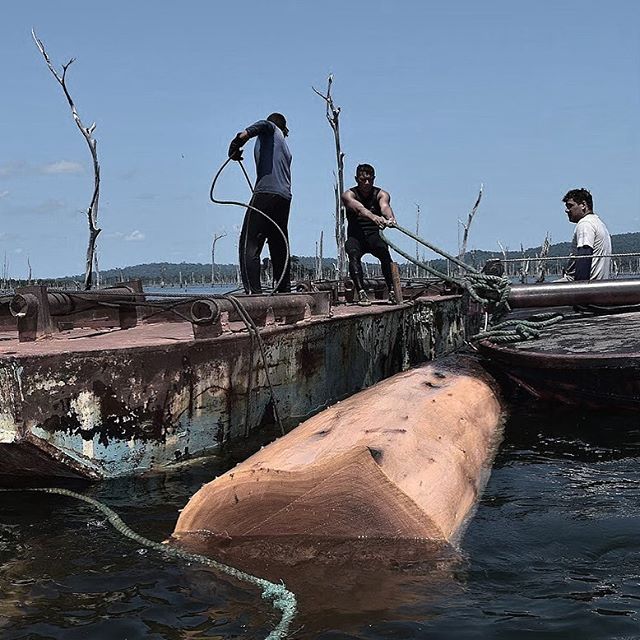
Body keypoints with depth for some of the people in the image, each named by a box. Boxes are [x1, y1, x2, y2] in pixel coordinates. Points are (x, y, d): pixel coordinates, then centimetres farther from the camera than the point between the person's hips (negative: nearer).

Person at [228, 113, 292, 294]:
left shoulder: (271, 129, 11)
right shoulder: (286, 148, 30)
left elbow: (263, 124, -13)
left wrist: (240, 138, -21)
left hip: (266, 192, -8)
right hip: (285, 197, 8)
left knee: (249, 245, -11)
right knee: (279, 247, 12)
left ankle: (253, 291, -22)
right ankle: (284, 291, 12)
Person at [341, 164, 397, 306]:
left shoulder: (381, 194, 0)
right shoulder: (349, 195, -6)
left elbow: (385, 206, -26)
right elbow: (359, 208, -29)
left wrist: (390, 218, -51)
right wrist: (373, 217, -52)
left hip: (374, 235, 1)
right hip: (355, 236, -1)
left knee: (384, 251, -31)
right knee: (353, 254, -33)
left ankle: (391, 291, -34)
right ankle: (361, 292, -42)